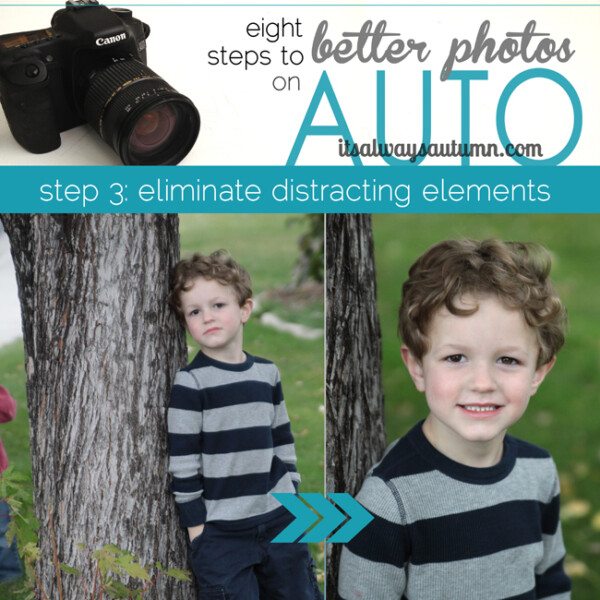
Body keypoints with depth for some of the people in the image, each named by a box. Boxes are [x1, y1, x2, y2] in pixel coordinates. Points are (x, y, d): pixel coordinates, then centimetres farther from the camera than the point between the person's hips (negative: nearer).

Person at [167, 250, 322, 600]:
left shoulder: (267, 373, 6)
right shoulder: (190, 383, -9)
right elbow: (182, 462, -8)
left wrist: (290, 498, 11)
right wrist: (196, 526, -7)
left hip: (279, 519, 5)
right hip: (221, 531, -4)